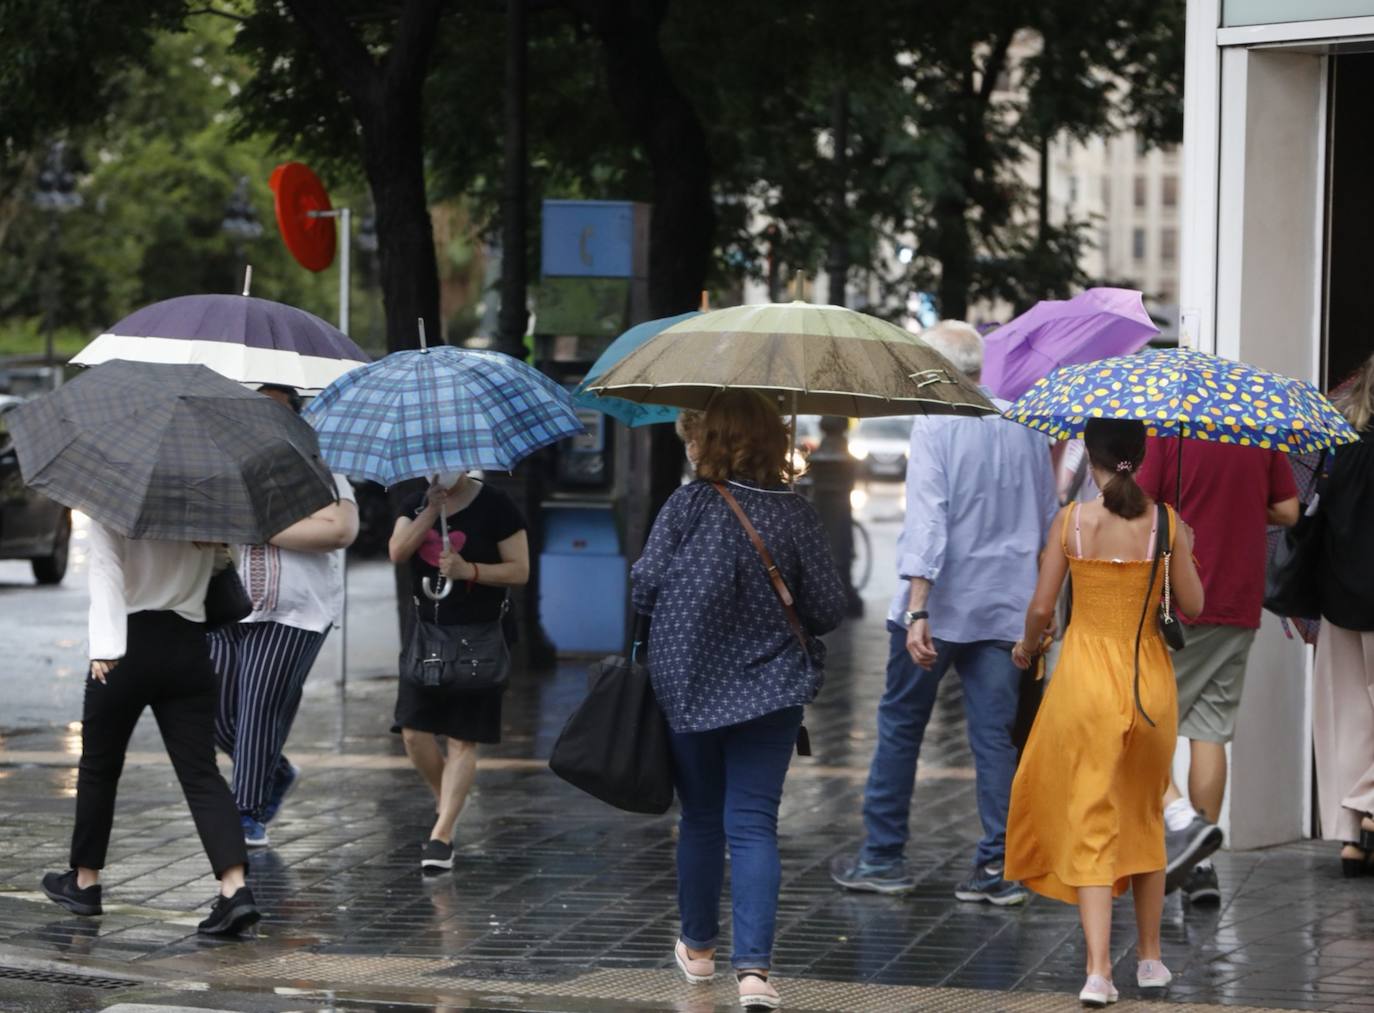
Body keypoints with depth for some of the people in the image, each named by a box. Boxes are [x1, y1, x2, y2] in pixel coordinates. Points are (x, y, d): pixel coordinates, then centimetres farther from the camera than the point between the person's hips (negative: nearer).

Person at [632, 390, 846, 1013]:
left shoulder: (685, 506, -9)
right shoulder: (795, 515, -5)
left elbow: (644, 588, -10)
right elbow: (828, 609, -3)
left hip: (688, 686, 0)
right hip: (770, 691, 0)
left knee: (701, 820, 17)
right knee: (754, 825, -2)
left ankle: (698, 949, 31)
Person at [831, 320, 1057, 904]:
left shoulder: (935, 426, -11)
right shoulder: (1026, 427, 6)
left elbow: (927, 521, -20)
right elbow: (1046, 522, 15)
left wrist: (917, 610, -24)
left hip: (939, 608, -4)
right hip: (1005, 609, 4)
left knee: (900, 727, 10)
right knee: (995, 736, 5)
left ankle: (883, 857, 16)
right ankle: (1000, 866, 0)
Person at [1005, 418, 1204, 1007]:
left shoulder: (1072, 520, -7)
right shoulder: (1166, 522, -6)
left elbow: (1041, 608, -4)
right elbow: (1192, 607, 0)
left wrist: (1026, 647, 17)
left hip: (1086, 675, -2)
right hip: (1150, 679, 2)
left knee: (1090, 825, 0)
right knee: (1146, 817, 19)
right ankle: (1150, 958, 27)